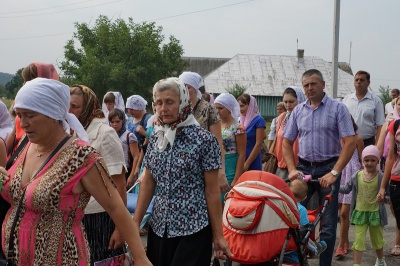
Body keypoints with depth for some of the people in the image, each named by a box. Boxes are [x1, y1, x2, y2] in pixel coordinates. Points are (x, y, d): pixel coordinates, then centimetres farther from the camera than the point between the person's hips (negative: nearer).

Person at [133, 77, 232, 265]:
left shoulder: (204, 140, -9)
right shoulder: (155, 138, 5)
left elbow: (212, 190, -8)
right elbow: (147, 183, 10)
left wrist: (218, 235, -7)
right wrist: (135, 222, 5)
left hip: (193, 228, -5)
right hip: (159, 227, 5)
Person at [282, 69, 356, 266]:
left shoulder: (338, 108, -4)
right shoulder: (298, 111, 8)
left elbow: (350, 142, -11)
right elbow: (287, 142, 12)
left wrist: (334, 173, -17)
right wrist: (292, 169, -1)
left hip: (328, 168, -3)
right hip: (304, 168, 3)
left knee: (328, 224, 2)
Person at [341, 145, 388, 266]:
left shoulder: (381, 177, -11)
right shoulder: (357, 176, -3)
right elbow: (346, 189, 8)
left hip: (375, 213, -1)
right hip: (360, 213, 1)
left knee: (377, 240, 17)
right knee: (359, 240, -1)